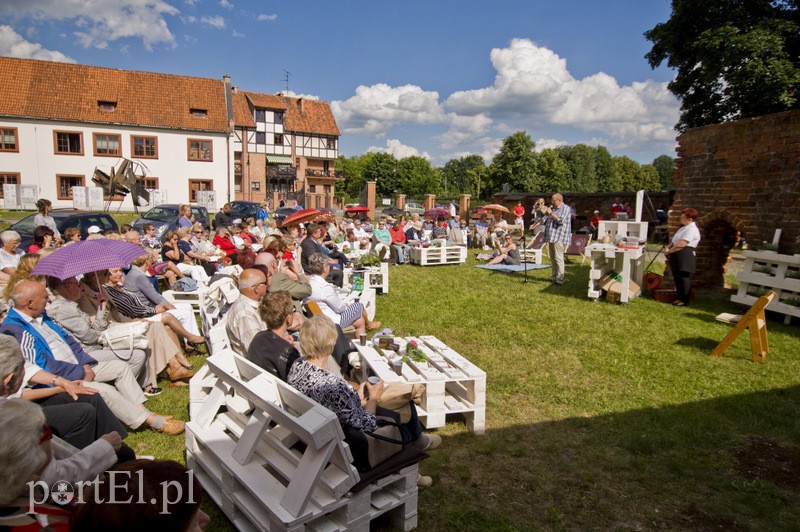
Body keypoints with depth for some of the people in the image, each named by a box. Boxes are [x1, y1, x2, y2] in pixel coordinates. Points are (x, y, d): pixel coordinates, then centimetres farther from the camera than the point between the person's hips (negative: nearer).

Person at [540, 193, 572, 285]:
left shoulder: (566, 208, -4)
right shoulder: (552, 208, 20)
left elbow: (560, 220, -18)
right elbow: (546, 221, 23)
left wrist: (550, 213, -14)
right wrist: (544, 213, 6)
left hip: (559, 237, -9)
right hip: (551, 236, 9)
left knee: (558, 258, -11)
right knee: (553, 258, 12)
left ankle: (560, 279, -11)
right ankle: (554, 276, 19)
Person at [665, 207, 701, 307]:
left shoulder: (691, 229, -13)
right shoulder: (684, 227, 19)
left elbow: (681, 244, -21)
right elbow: (674, 240, 21)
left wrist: (670, 251, -14)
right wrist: (668, 248, 3)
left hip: (685, 257, -10)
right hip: (677, 257, 10)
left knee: (684, 278, -4)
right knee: (677, 278, 12)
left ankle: (685, 300, 3)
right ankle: (680, 298, 21)